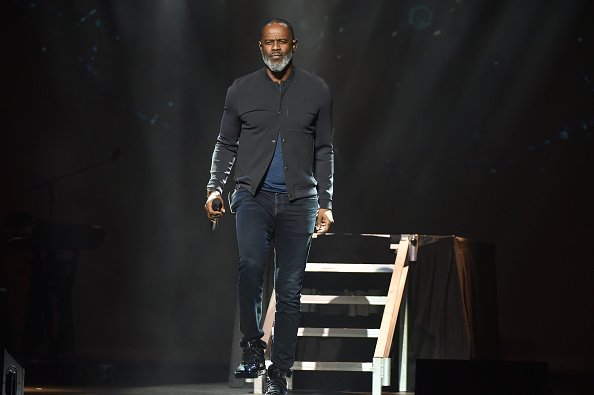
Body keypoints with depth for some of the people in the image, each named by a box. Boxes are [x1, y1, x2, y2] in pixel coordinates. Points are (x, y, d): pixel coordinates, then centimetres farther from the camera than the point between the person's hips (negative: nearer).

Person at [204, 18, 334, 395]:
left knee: (290, 289, 1)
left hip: (298, 201, 1)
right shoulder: (241, 90, 7)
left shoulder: (317, 91, 7)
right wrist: (215, 187, 0)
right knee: (251, 264, -26)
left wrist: (325, 204, 5)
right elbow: (226, 144, 14)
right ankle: (253, 347, -14)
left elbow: (324, 150, 10)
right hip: (253, 195, -1)